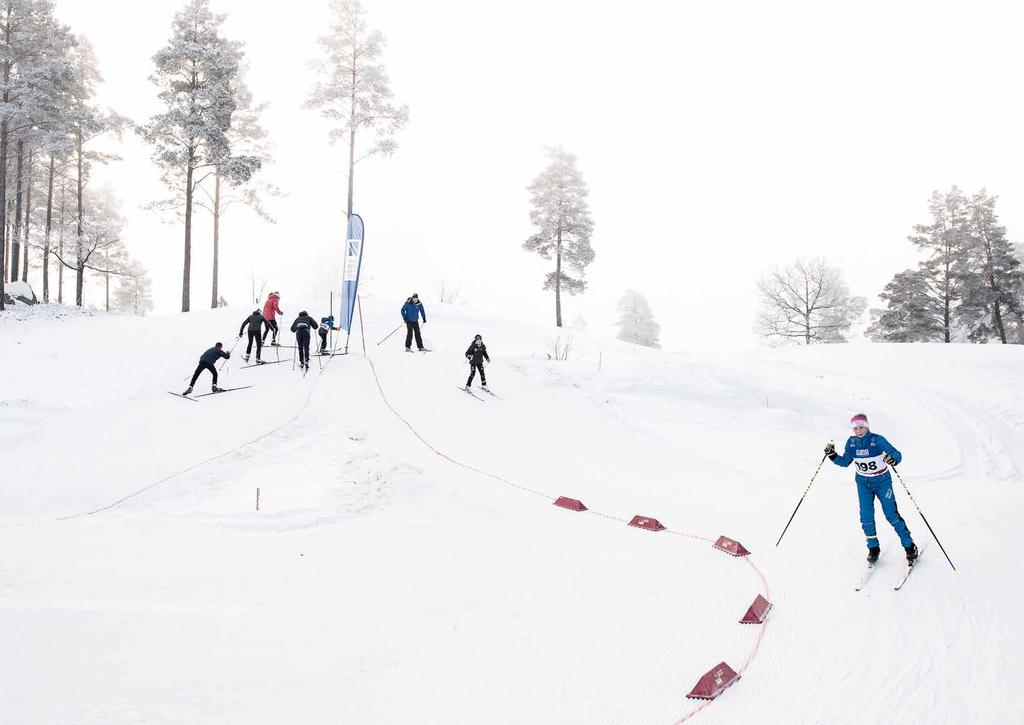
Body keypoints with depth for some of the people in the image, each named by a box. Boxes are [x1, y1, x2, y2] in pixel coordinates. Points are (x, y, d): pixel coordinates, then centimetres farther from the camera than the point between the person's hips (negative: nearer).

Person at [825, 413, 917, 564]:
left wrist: (892, 459, -49)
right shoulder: (851, 442, -8)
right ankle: (873, 548, 13)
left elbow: (897, 454, -27)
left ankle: (909, 546, 14)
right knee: (866, 516, -3)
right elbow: (845, 462, 4)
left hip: (882, 481, -3)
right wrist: (832, 456, -14)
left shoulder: (877, 440, -20)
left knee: (891, 515, -2)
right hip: (863, 483, 3)